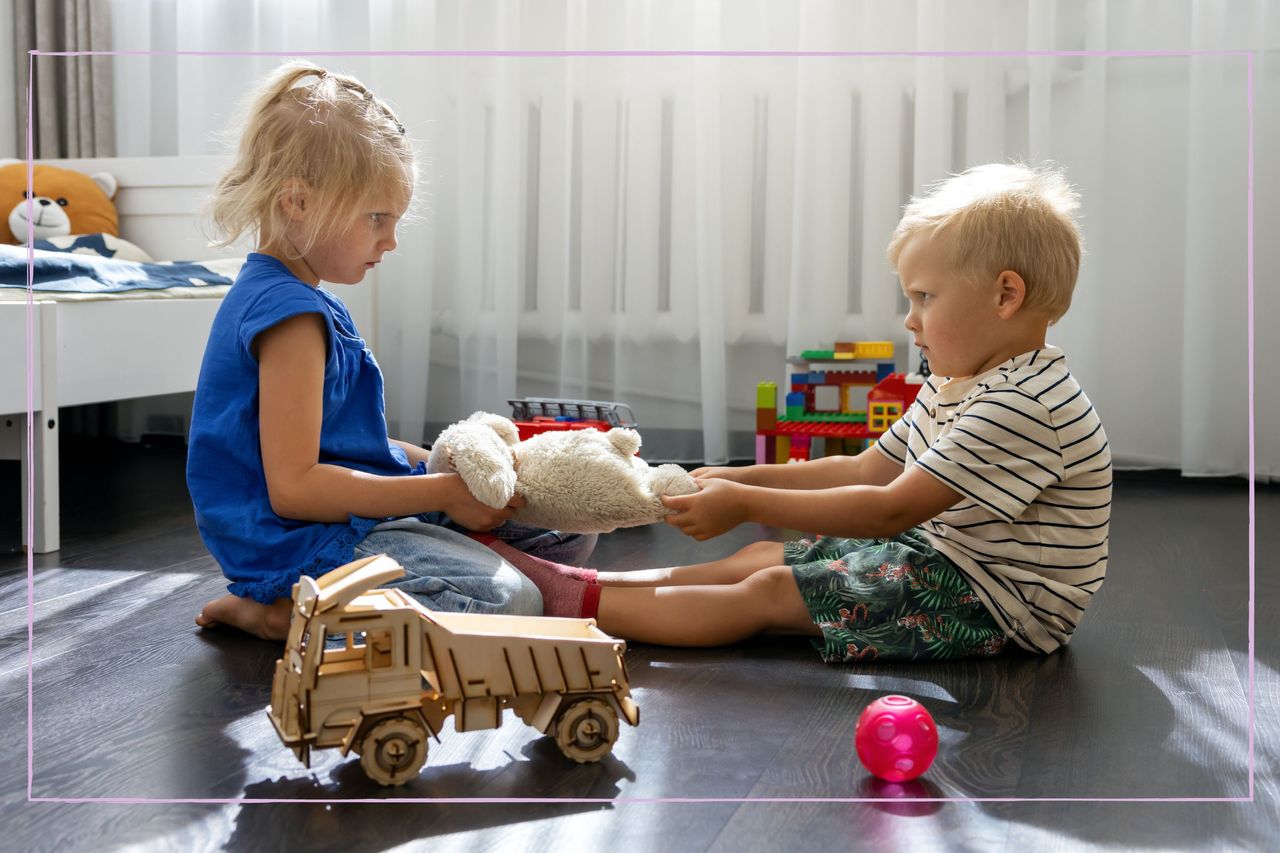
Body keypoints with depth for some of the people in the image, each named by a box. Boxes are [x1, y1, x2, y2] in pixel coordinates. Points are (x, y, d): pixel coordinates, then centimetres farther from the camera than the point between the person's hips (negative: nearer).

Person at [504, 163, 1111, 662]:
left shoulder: (1025, 404, -25)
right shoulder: (955, 387, 10)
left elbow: (891, 510, -28)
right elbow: (865, 470, 14)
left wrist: (746, 504, -24)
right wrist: (743, 479, 5)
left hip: (995, 605, -10)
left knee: (770, 592, -15)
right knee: (758, 557, 6)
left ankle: (572, 602, -13)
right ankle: (591, 584, 5)